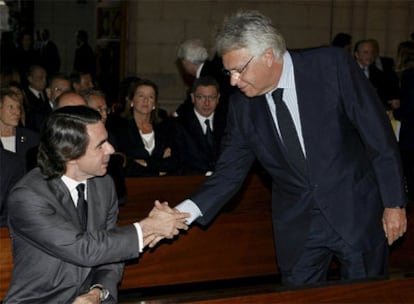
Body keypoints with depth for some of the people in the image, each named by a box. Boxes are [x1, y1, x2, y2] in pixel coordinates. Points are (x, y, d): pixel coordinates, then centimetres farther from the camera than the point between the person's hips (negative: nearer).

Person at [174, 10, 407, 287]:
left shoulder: (332, 66, -14)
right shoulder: (242, 106, -4)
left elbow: (380, 137, -9)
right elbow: (229, 174, -2)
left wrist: (394, 203, -8)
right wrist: (182, 213, -17)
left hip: (358, 215, -2)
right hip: (297, 227, 3)